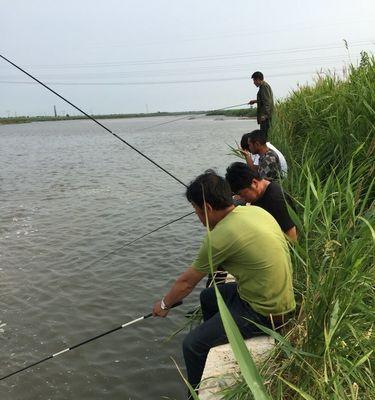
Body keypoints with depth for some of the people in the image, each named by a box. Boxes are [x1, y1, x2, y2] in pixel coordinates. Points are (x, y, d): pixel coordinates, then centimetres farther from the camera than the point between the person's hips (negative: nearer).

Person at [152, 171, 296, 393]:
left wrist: (164, 304, 10)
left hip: (265, 313, -9)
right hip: (279, 297, 9)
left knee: (192, 345, -7)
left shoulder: (221, 236, -23)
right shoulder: (255, 210, -1)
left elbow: (187, 282, -8)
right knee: (208, 297, 25)